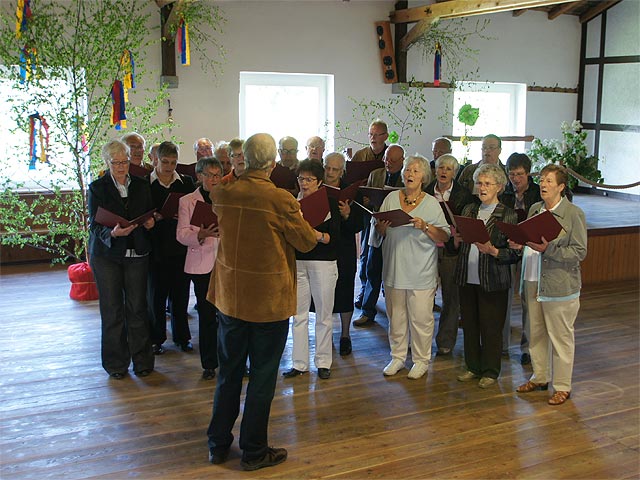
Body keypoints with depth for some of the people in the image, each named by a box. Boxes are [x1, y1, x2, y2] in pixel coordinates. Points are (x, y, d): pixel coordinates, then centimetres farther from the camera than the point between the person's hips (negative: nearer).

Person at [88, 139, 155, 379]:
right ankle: (116, 363, 16)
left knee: (137, 308, 3)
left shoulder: (141, 186, 7)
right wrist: (112, 232, -28)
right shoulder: (97, 187, -1)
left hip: (137, 253, 2)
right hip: (107, 255, -2)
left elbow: (150, 215, 16)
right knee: (112, 309, 4)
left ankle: (141, 359, 15)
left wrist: (150, 222, -8)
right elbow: (94, 224, -8)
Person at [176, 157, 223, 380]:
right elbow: (181, 234, -1)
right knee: (207, 315, 3)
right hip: (202, 265, -1)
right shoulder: (187, 201, 6)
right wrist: (200, 235, -21)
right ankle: (209, 363, 15)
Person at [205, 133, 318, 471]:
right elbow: (306, 242, -6)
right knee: (262, 376, 8)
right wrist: (319, 234, 15)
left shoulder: (222, 194, -5)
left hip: (229, 295, 5)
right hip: (269, 300, -4)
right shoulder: (280, 199, -18)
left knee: (228, 371, 17)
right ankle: (254, 452, 19)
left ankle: (218, 444, 28)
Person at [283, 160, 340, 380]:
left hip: (323, 262, -3)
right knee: (299, 314, 6)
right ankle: (299, 363, 15)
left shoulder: (329, 202, -2)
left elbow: (335, 237, -8)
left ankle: (323, 362, 18)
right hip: (297, 261, 3)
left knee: (323, 315, 5)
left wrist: (319, 235, -25)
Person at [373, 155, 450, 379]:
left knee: (421, 318, 1)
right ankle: (397, 357, 25)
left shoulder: (431, 203, 0)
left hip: (421, 272, -3)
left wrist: (425, 226, -18)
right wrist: (382, 225, -12)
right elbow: (379, 233, 10)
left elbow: (444, 238, -5)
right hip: (394, 268, 3)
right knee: (396, 316, 10)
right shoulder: (391, 198, 7)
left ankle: (421, 360, 15)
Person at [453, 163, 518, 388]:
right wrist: (457, 239, -5)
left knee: (491, 328, 4)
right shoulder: (468, 210, 10)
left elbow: (513, 253, -8)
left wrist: (492, 251, -23)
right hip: (467, 277, 5)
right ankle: (473, 366, 28)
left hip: (492, 281, -5)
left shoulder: (508, 215, -6)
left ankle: (490, 371, 20)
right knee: (469, 325, 12)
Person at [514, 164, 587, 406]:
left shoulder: (574, 214, -11)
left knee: (561, 338, 4)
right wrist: (519, 244, -2)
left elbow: (580, 252, -14)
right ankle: (540, 377, 33)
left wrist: (548, 249, -24)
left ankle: (562, 386, 17)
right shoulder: (534, 209, 9)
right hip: (533, 282, 7)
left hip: (560, 286, -6)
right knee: (536, 333, 17)